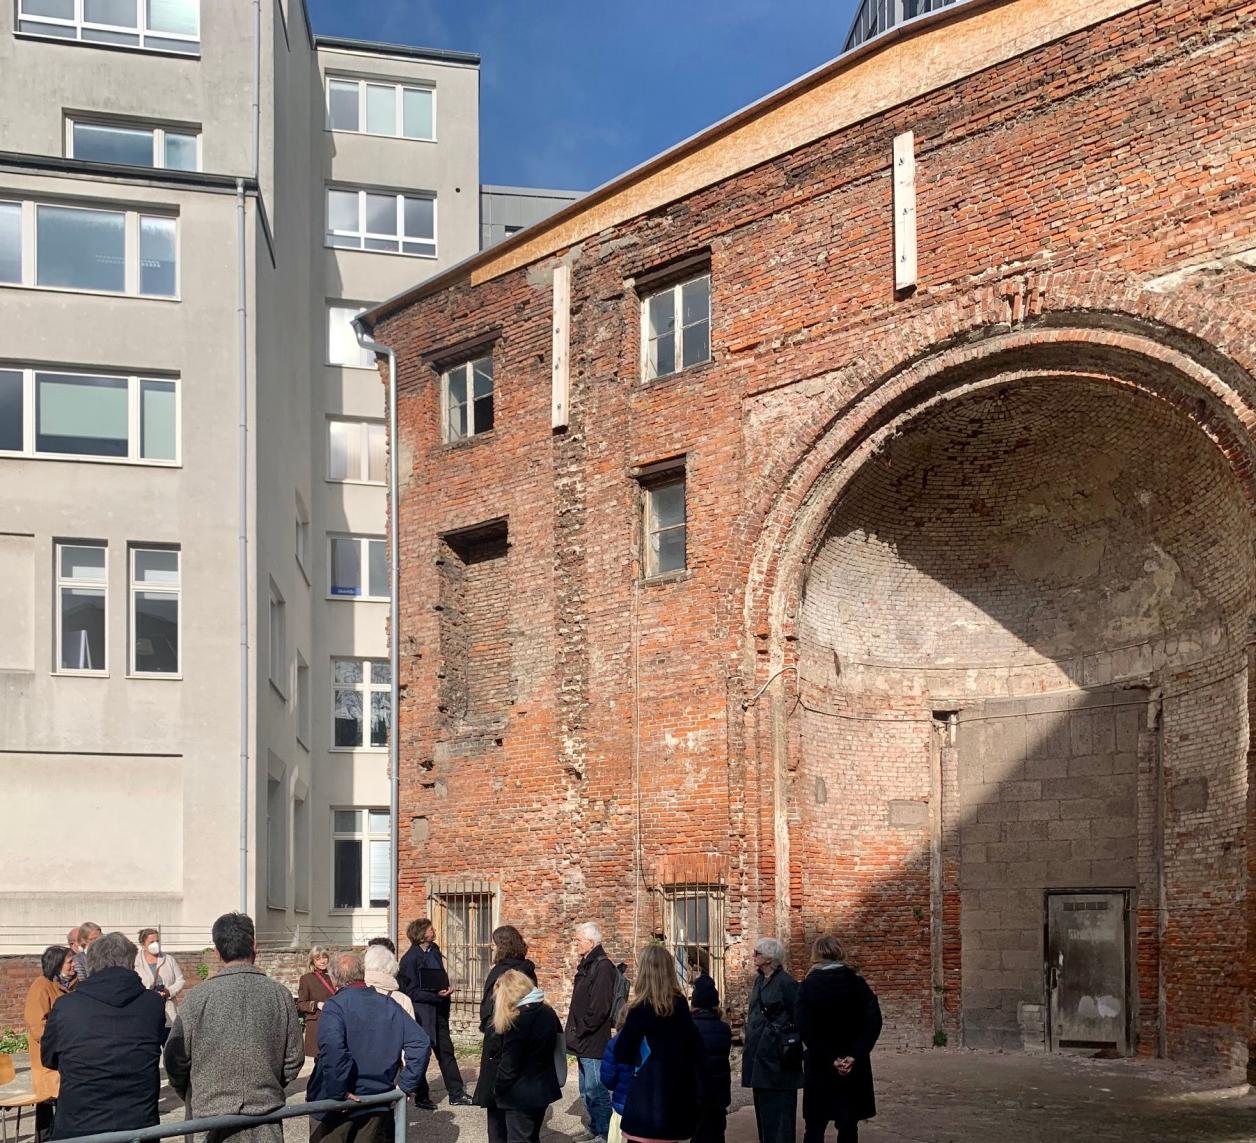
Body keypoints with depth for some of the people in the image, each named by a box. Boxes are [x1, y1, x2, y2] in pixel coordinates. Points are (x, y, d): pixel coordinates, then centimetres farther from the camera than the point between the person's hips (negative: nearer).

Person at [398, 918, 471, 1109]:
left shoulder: (434, 950, 7)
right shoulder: (410, 959, -16)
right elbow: (412, 992, -16)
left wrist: (445, 991, 0)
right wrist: (436, 995, -23)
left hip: (438, 1010, 7)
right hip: (421, 1011, -7)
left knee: (446, 1051, 12)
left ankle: (456, 1094, 18)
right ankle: (421, 1097, 15)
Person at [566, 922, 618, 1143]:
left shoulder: (602, 967, -16)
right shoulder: (586, 965, 15)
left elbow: (599, 1007, -21)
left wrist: (579, 1032, -15)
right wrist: (574, 1031, 12)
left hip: (593, 1042, -10)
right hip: (584, 1042, 10)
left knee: (595, 1091, -7)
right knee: (587, 1092, 16)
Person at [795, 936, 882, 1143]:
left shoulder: (808, 986, -3)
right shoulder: (857, 983, 0)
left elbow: (805, 1030, -14)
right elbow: (874, 1023, -10)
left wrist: (830, 1059, -12)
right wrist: (854, 1056, -14)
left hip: (820, 1067, -1)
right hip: (855, 1068, 1)